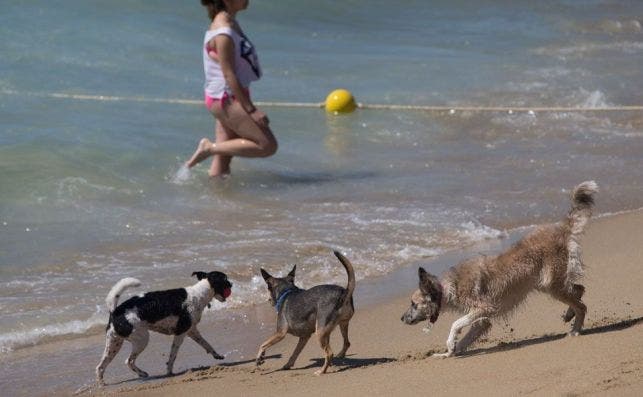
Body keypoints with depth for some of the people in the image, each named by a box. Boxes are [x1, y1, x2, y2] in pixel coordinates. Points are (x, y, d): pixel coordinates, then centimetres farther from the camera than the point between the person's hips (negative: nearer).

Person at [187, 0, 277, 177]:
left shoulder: (230, 23, 10)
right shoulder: (223, 33, -19)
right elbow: (229, 75, -21)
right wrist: (251, 109, -21)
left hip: (230, 100, 10)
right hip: (226, 99, -10)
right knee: (268, 145, -10)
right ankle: (209, 148, -7)